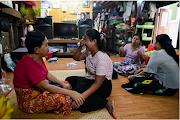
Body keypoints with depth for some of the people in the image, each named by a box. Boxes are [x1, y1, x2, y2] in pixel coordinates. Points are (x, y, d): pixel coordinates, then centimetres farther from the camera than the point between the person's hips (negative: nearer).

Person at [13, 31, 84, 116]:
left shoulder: (38, 58, 0)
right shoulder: (29, 64, -31)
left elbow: (47, 74, 8)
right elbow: (46, 87, -31)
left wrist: (62, 84, -2)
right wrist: (71, 93, -29)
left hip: (39, 89, 10)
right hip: (29, 101, -9)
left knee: (67, 84, 5)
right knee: (62, 99, -29)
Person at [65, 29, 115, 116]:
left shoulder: (102, 58, -26)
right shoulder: (88, 51, -1)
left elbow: (98, 83, -28)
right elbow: (76, 58, 12)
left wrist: (82, 97, -37)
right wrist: (80, 46, -7)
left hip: (102, 85, -9)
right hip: (90, 80, 9)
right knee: (69, 80, 2)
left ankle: (107, 103, -21)